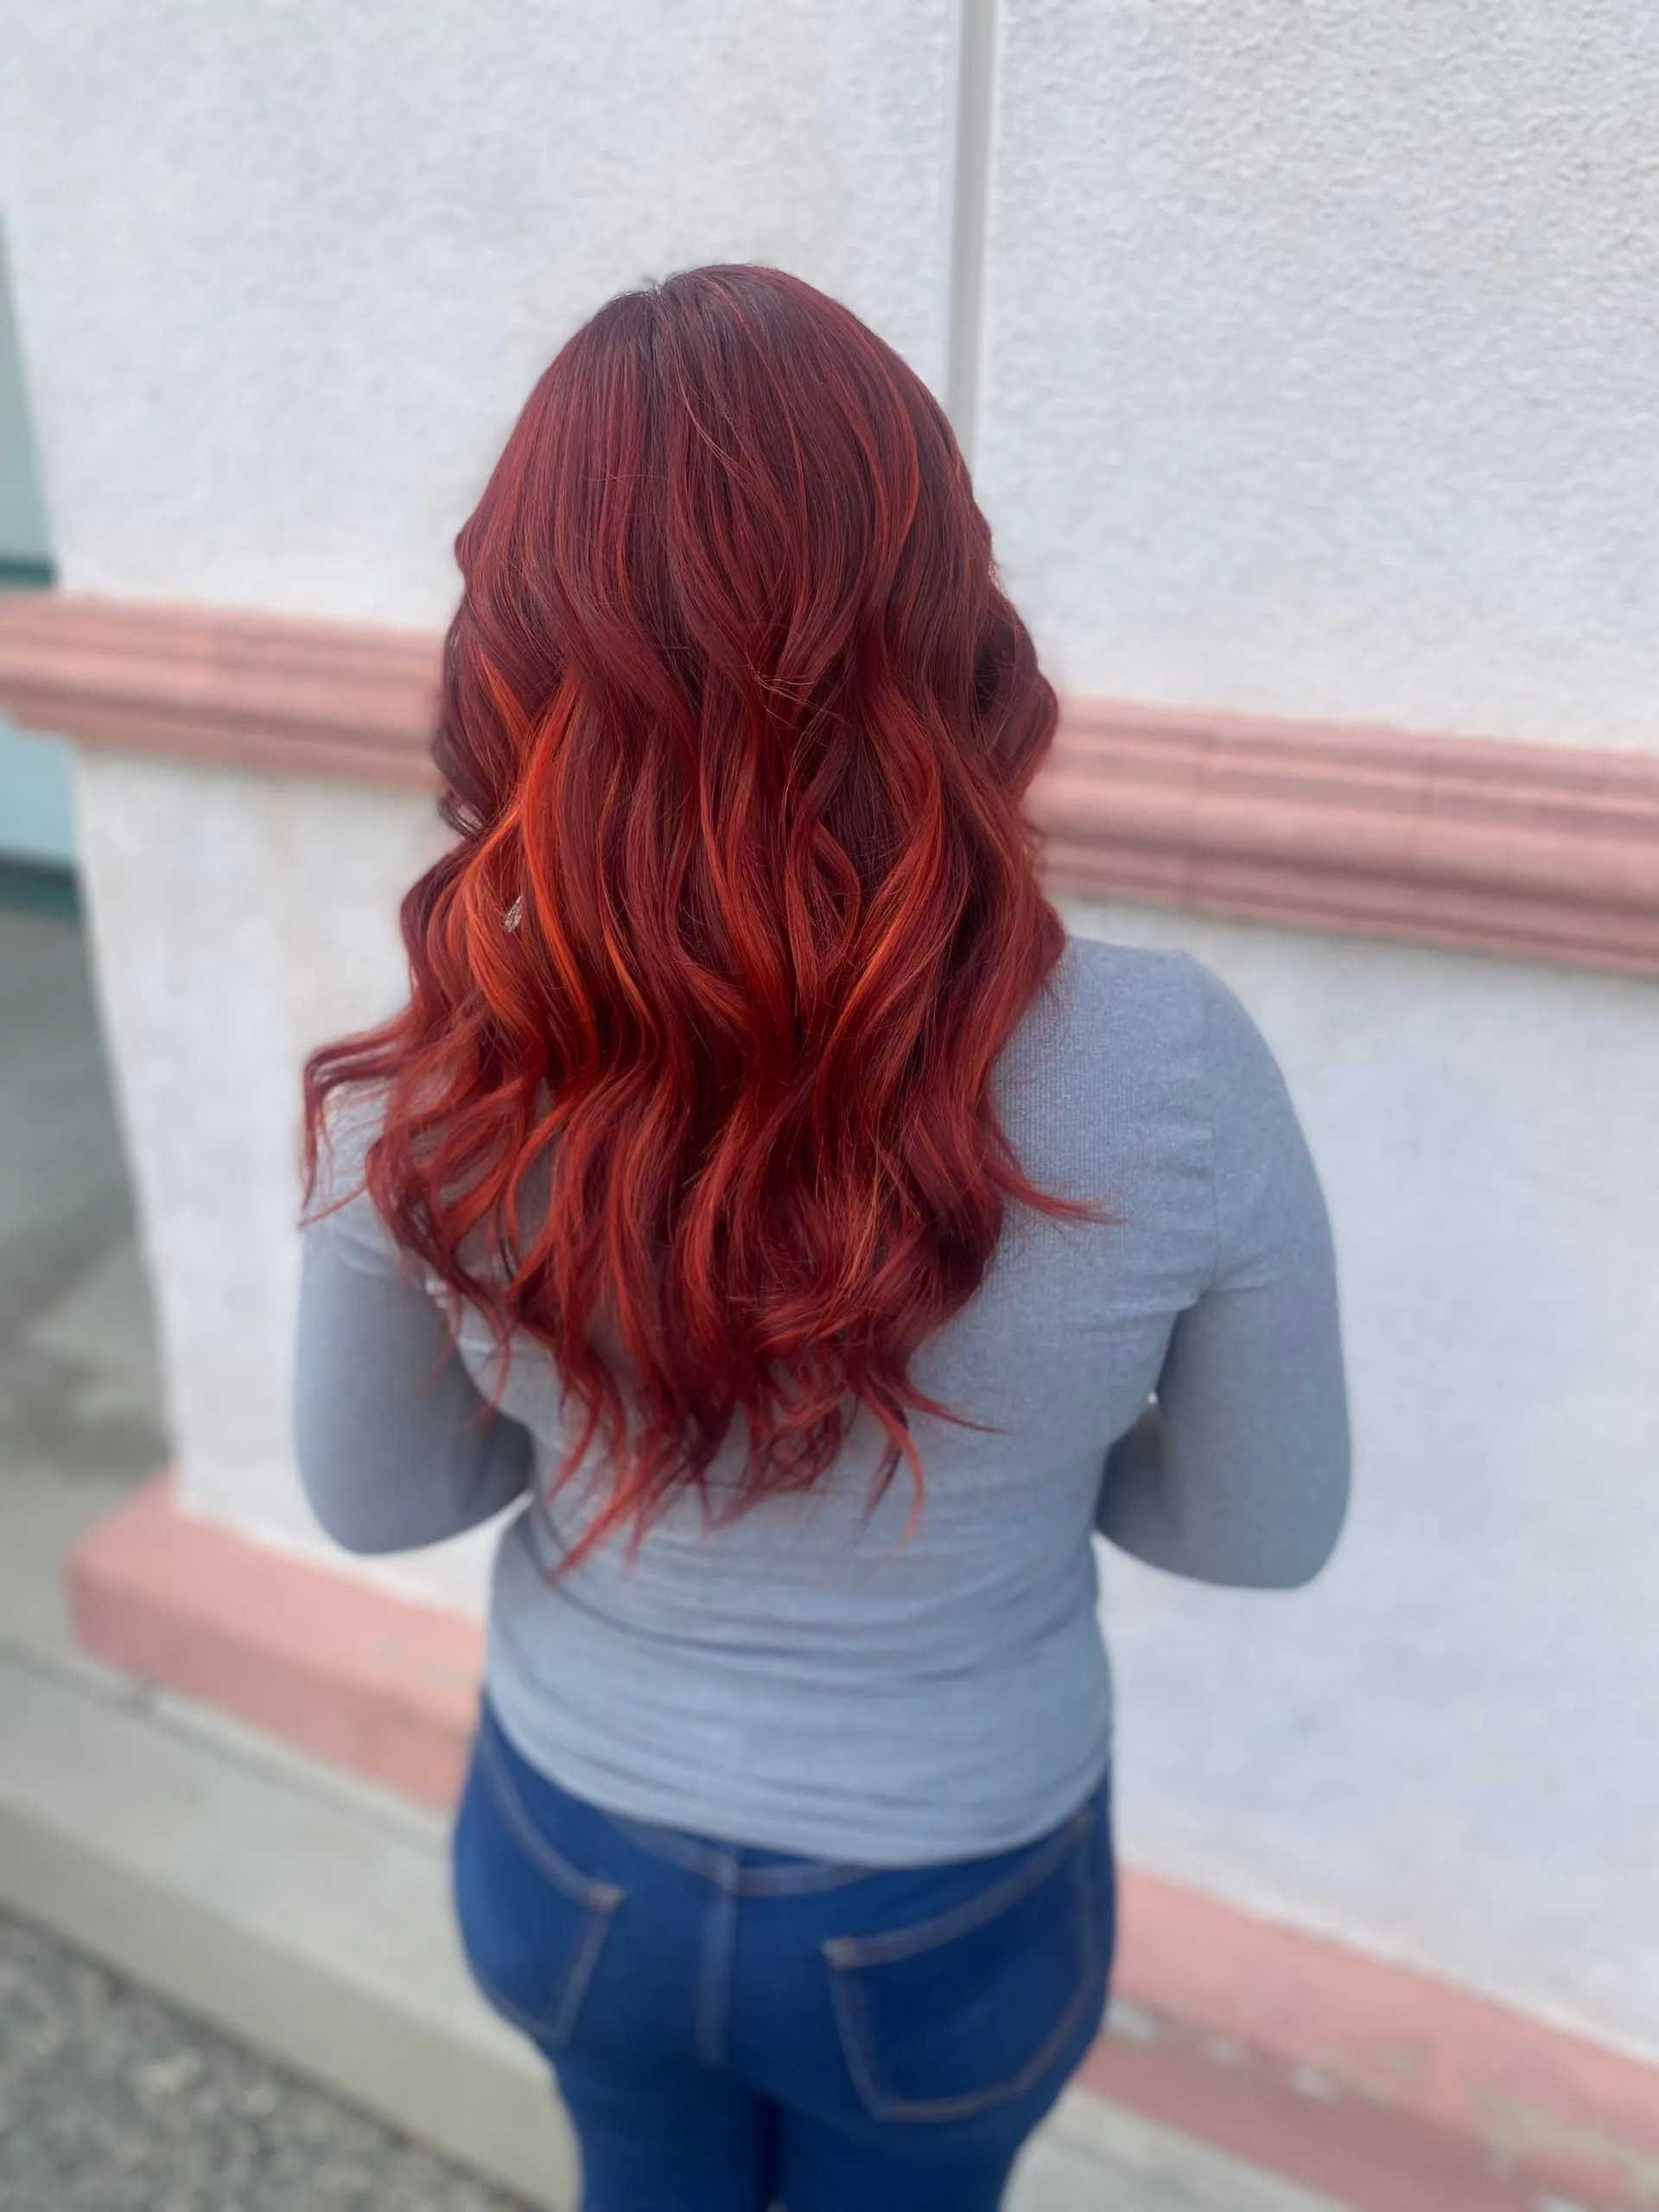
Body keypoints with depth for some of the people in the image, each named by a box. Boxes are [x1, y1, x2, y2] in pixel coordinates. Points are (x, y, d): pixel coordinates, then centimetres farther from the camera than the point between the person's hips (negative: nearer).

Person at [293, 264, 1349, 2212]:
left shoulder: (422, 1097, -25)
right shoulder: (1171, 1071, -30)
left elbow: (371, 1497, -8)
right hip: (952, 1902, 0)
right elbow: (1265, 1527, -13)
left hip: (572, 1853, 1)